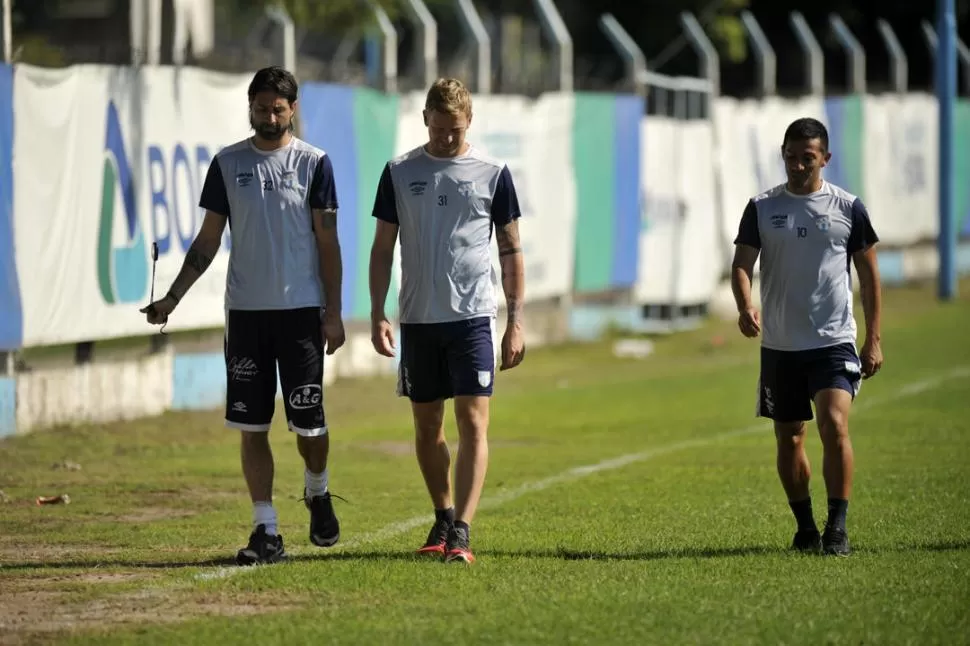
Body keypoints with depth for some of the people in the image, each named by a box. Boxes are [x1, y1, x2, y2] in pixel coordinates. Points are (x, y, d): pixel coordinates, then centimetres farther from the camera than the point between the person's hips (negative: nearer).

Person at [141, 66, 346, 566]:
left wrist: (333, 312, -5)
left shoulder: (312, 163, 1)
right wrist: (172, 297, 1)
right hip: (245, 310, 2)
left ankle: (317, 493, 30)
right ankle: (266, 531, 5)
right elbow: (209, 239, 9)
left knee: (308, 421, 0)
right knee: (252, 426, 0)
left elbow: (327, 242, 1)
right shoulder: (228, 164, 7)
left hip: (301, 309, -2)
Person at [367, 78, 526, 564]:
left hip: (472, 317, -2)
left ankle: (461, 532, -13)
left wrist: (516, 321, 1)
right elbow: (382, 247, 9)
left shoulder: (492, 173, 2)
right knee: (426, 425, 10)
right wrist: (377, 314, 0)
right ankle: (443, 517, 26)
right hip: (417, 319, 2)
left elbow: (511, 250, 6)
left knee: (472, 422, -10)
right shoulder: (400, 172, 5)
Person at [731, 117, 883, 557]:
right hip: (779, 345, 2)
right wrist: (745, 307, -24)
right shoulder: (762, 208, 3)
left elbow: (868, 273, 7)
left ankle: (837, 528, -13)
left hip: (834, 341, -2)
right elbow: (742, 264, -3)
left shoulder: (848, 208, 1)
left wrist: (873, 339, 3)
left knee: (834, 425, -19)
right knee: (788, 438, 8)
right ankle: (805, 528, 23)